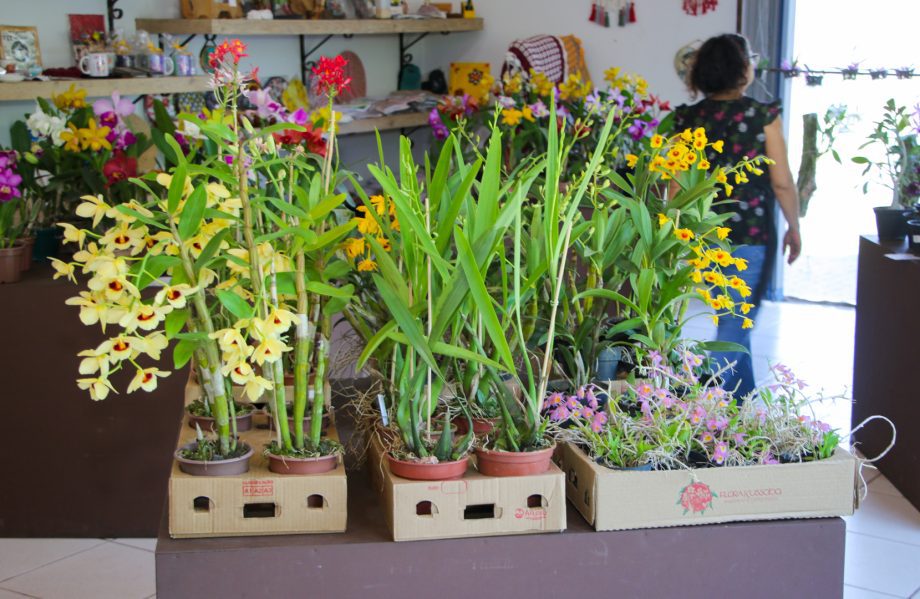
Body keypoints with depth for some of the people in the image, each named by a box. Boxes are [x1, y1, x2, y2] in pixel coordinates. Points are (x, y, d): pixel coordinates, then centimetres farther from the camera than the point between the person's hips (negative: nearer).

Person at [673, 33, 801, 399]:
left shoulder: (688, 119, -1)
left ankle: (744, 402, 33)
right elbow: (782, 182, -7)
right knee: (736, 326, 3)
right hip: (752, 236, -5)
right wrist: (794, 227, 7)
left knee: (733, 321, 21)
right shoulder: (763, 116, -10)